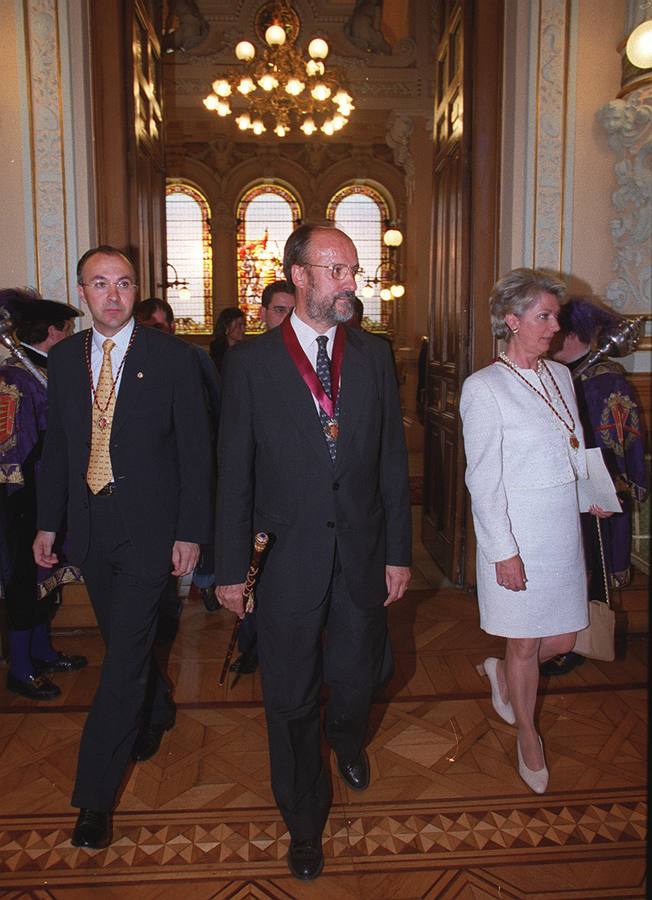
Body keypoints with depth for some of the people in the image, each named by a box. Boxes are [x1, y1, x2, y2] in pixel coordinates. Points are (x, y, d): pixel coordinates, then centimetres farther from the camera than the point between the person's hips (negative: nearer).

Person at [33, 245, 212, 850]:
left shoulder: (172, 357, -8)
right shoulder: (64, 357, 5)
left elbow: (195, 449, -7)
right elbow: (57, 444, 11)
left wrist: (191, 531, -10)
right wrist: (48, 521, 9)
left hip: (147, 528, -4)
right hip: (90, 527, 5)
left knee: (123, 659, -3)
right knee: (124, 645, 19)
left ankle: (95, 798, 11)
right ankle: (156, 712, 49)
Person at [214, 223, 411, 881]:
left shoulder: (373, 356, 2)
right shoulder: (251, 361, -6)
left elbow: (392, 459, 3)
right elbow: (233, 471, -4)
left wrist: (397, 552, 2)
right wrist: (231, 567, -4)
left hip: (362, 553, 3)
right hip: (288, 556, -2)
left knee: (359, 673, 18)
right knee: (291, 696, 11)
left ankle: (345, 740, 57)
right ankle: (304, 822, 37)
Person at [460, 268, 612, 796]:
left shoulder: (560, 376, 7)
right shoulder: (484, 387, -13)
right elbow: (483, 479, -14)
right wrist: (503, 551, -15)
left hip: (564, 529, 6)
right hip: (517, 534, -6)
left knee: (562, 640, 14)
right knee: (525, 646, 10)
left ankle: (501, 672, 44)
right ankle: (528, 736, 34)